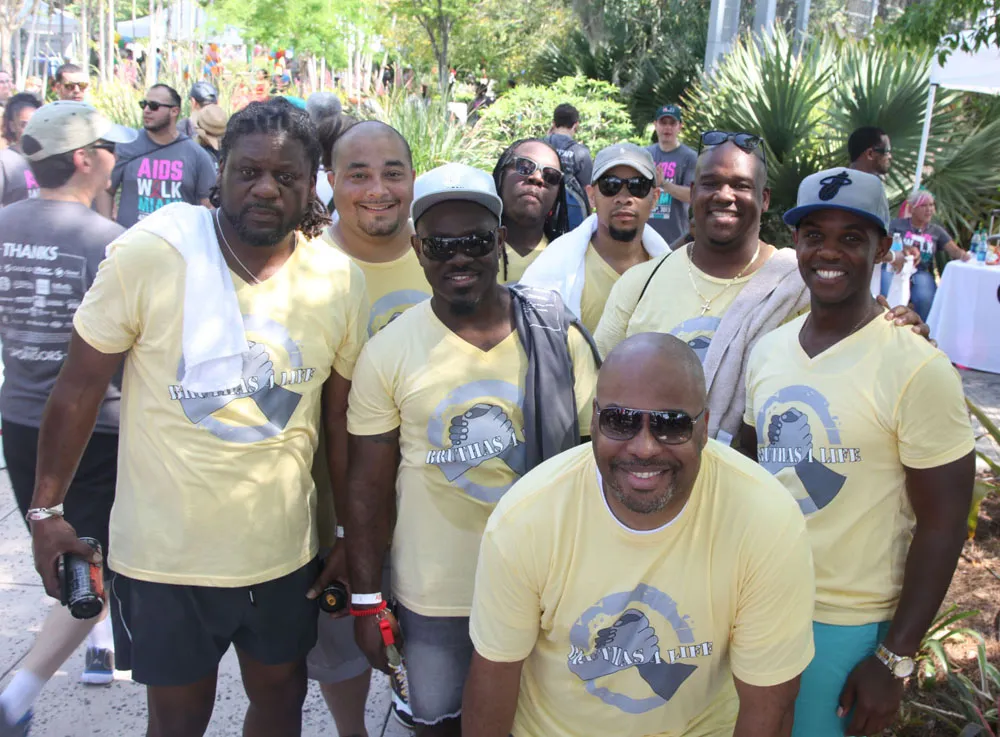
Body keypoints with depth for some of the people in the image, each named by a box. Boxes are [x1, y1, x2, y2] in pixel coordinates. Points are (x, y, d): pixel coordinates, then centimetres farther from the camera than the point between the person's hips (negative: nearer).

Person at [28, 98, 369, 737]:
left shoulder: (342, 281, -5)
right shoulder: (148, 253, -15)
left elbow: (341, 416, 3)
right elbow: (81, 386, -6)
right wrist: (46, 510, -3)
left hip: (285, 552, 3)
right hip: (164, 553, -2)